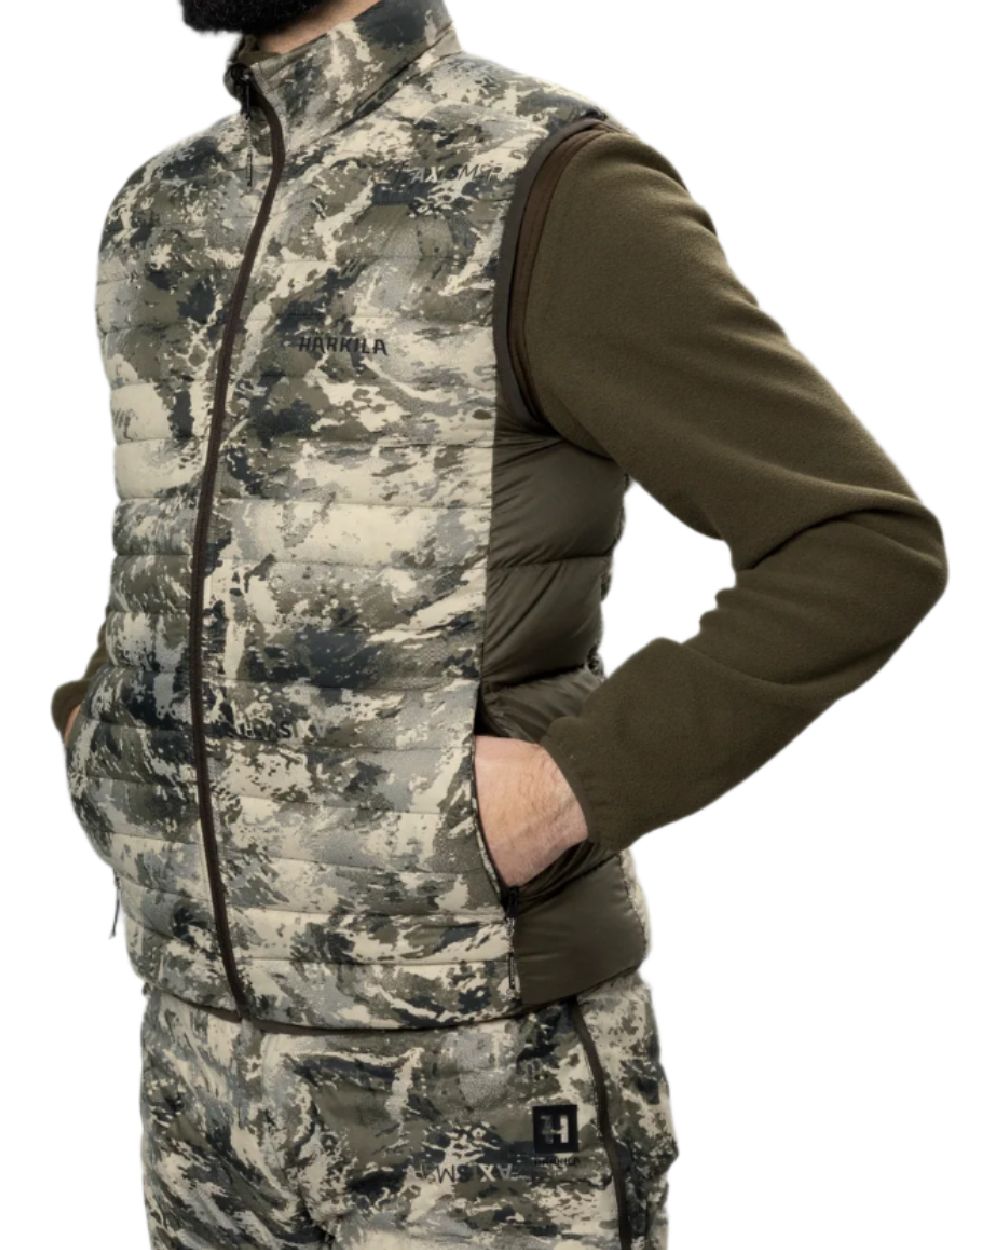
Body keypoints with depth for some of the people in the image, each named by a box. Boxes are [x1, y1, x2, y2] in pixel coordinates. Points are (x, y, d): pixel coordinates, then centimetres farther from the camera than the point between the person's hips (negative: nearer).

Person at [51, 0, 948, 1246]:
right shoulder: (163, 218, 8)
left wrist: (580, 783, -21)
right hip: (207, 1044, 7)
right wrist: (97, 739, 6)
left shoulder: (548, 194, -14)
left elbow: (866, 547, -15)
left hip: (480, 1081, -6)